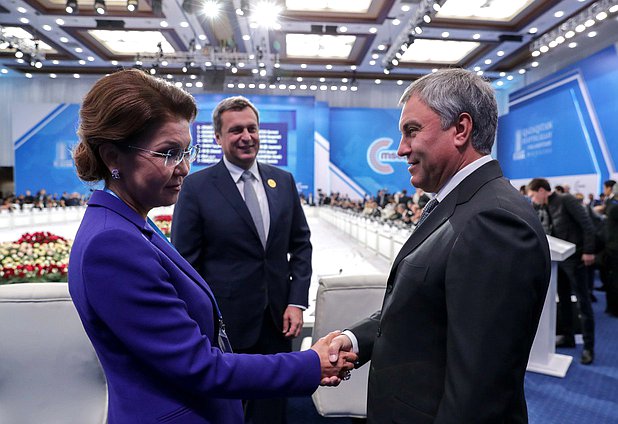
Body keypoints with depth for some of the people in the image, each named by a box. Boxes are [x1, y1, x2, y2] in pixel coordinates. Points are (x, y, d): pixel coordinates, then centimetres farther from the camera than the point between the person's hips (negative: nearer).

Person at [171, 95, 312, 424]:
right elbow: (185, 262, -7)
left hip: (278, 321, 4)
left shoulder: (283, 181, 3)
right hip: (225, 324, -3)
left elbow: (301, 244, 7)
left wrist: (297, 302, -1)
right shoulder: (197, 187, -9)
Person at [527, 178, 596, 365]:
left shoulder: (566, 200, -14)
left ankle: (588, 347, 10)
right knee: (563, 300, 15)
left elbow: (587, 224, -17)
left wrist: (588, 251, -19)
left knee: (583, 303, 1)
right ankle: (568, 337, 28)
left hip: (574, 258, -8)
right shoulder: (548, 207, 9)